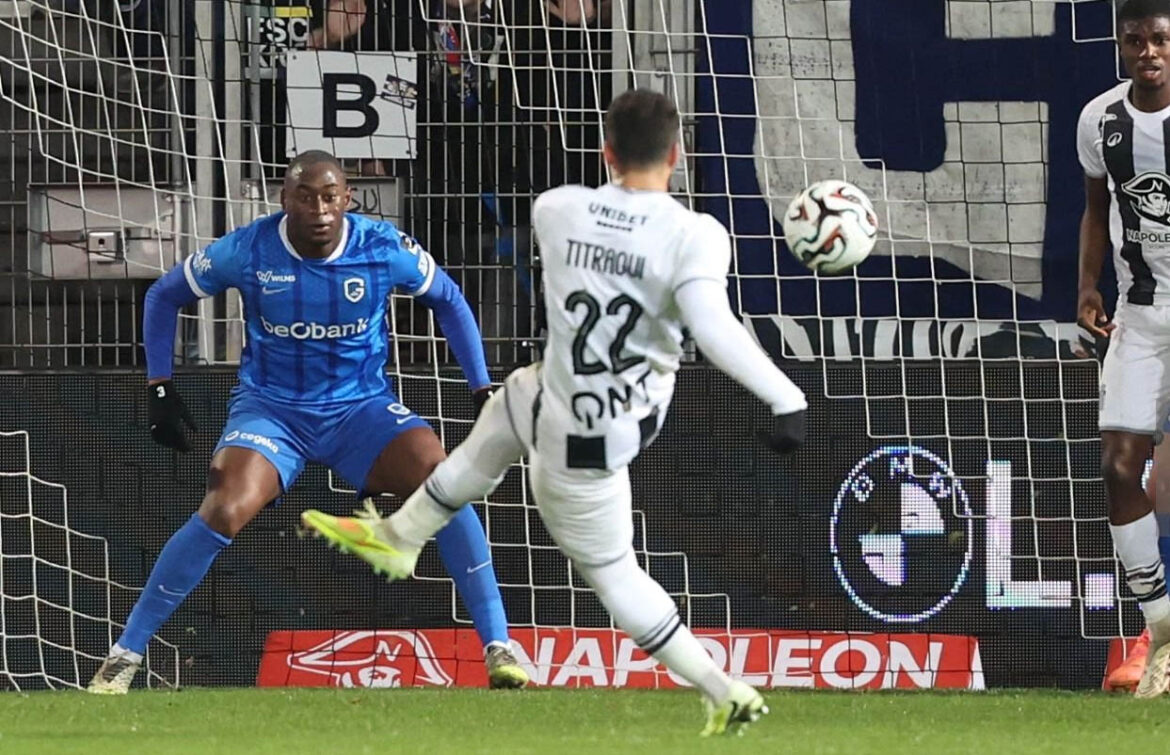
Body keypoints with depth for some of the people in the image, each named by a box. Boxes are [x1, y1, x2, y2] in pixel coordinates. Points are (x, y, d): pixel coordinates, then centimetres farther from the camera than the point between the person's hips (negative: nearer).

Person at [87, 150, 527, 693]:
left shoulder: (385, 250, -12)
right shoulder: (246, 252, -14)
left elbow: (448, 300, 7)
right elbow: (164, 296, 3)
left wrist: (483, 391, 2)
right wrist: (159, 388, -4)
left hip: (362, 408, 1)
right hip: (270, 408, -1)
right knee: (223, 513, -27)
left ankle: (498, 651, -16)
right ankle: (124, 656, -13)